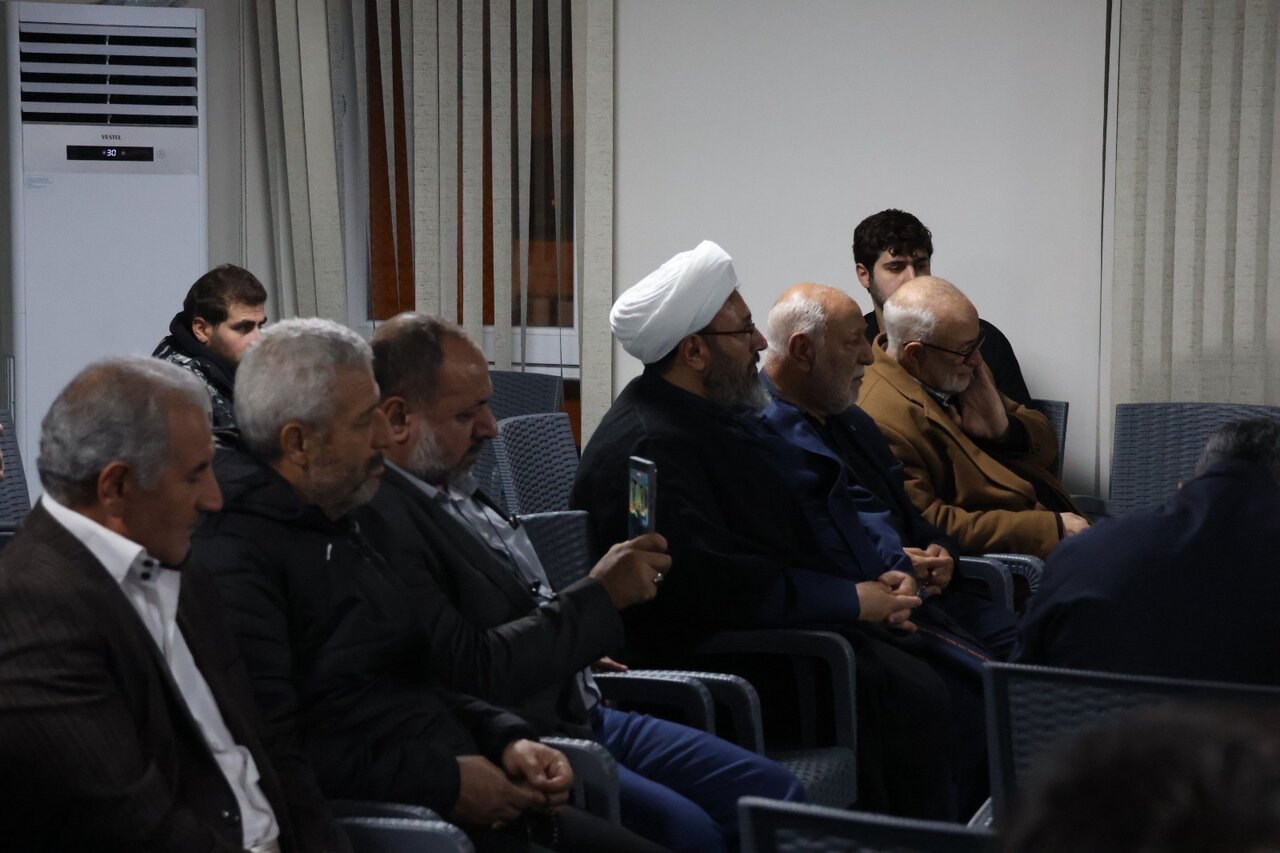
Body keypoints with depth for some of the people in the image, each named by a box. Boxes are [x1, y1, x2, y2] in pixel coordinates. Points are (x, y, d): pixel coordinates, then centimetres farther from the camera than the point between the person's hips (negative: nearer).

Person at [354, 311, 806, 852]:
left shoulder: (454, 488, 14)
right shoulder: (377, 517, -18)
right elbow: (469, 672, -22)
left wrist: (578, 653, 12)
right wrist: (599, 596, -16)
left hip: (583, 717, 10)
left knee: (776, 793, 0)